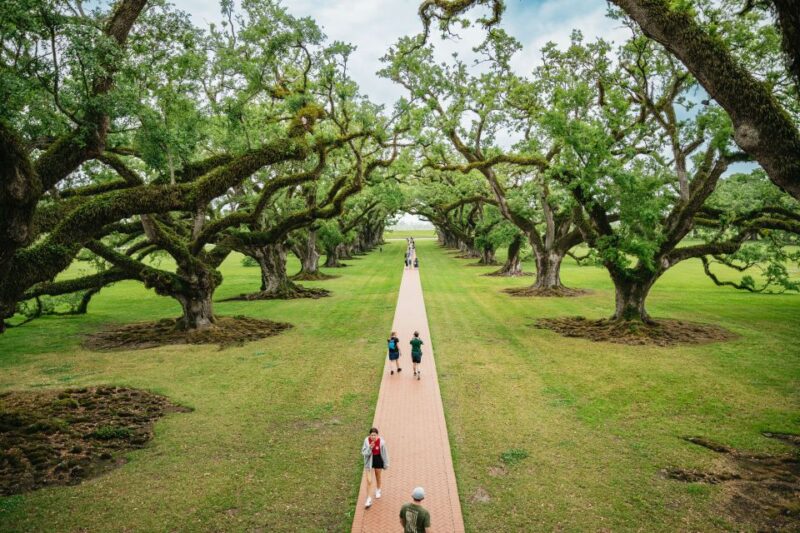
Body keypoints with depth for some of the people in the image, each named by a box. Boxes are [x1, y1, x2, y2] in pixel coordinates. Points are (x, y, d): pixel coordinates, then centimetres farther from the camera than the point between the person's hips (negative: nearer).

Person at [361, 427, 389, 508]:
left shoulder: (381, 442, -22)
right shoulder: (366, 441, -19)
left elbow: (384, 454, -9)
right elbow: (363, 453, -15)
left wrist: (386, 464, 0)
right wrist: (369, 448, -32)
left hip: (378, 461, 0)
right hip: (369, 462, 0)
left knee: (378, 477, 23)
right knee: (369, 481, -4)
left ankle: (378, 490, 52)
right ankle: (368, 499, 11)